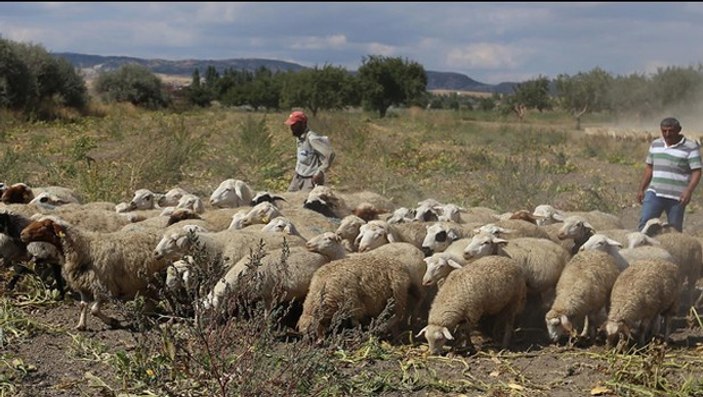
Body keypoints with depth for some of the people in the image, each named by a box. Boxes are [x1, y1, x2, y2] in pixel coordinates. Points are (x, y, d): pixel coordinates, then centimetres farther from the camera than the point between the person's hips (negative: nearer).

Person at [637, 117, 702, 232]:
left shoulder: (690, 147, -5)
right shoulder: (655, 144, 11)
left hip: (677, 197, -4)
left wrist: (689, 191, -24)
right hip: (655, 193, 4)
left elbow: (696, 172, -9)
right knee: (645, 222, -9)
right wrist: (641, 189, 14)